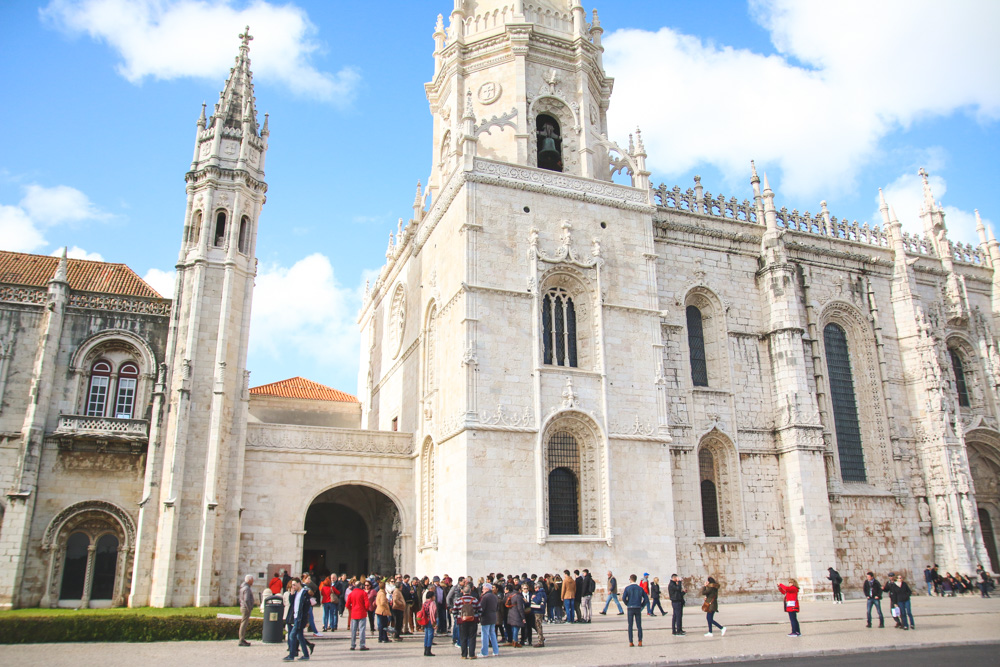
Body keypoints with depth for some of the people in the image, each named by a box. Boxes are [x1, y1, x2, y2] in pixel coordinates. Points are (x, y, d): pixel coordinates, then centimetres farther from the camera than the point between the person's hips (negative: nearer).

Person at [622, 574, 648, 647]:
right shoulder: (640, 588, 7)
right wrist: (641, 605, 10)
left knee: (630, 625, 4)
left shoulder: (627, 588, -1)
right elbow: (646, 599, 2)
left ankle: (630, 642, 2)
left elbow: (623, 598, -11)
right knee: (639, 626, 7)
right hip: (638, 609, 2)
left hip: (630, 608, -2)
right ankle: (640, 641, -1)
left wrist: (627, 604, 5)